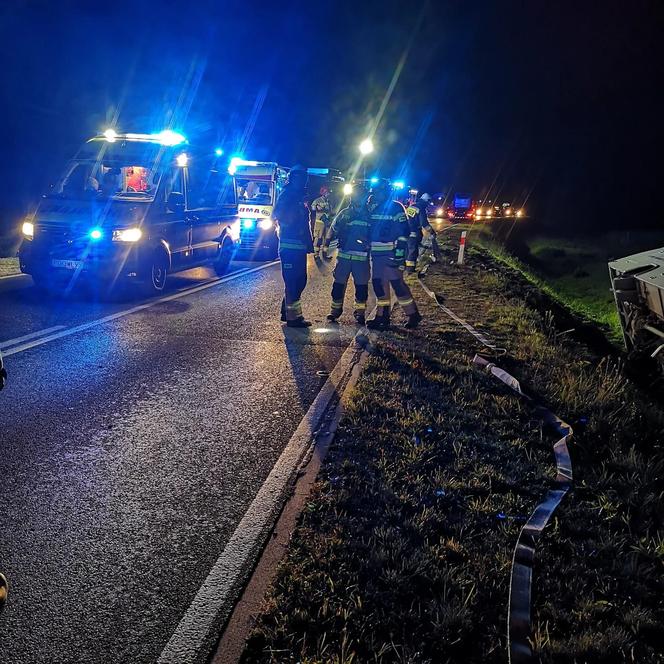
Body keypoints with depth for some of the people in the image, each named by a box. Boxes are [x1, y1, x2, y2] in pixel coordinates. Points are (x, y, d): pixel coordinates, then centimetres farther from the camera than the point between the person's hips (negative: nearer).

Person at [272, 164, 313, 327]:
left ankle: (287, 312, 24)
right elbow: (277, 215, -17)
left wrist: (309, 243, 18)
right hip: (289, 246, -9)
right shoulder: (286, 196, -5)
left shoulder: (301, 198, 20)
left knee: (300, 280, 13)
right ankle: (293, 317, -4)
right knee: (292, 281, -7)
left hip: (300, 247, 9)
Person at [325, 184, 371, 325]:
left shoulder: (369, 215, 5)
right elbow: (333, 230, 7)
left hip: (362, 257, 0)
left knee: (361, 285, 3)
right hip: (344, 255, 1)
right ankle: (335, 309, 15)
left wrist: (368, 242, -10)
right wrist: (326, 246, -5)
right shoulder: (344, 213, 6)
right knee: (339, 283, 4)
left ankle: (360, 311, 13)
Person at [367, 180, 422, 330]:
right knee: (378, 284, 9)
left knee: (397, 284, -9)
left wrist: (399, 254, -18)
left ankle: (413, 314, 2)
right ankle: (382, 316, 18)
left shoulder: (396, 208, -8)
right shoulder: (372, 208, 14)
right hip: (376, 254, 8)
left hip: (391, 254, -8)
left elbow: (403, 233, -13)